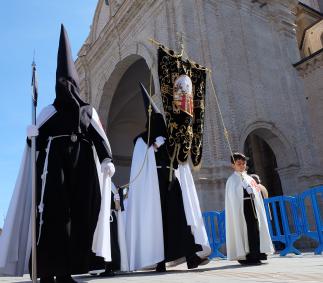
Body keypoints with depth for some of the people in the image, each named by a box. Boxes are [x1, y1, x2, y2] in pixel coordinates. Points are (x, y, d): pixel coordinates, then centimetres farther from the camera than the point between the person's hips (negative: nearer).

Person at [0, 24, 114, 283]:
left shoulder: (89, 111, 21)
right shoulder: (49, 111, 19)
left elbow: (100, 138, 9)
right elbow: (38, 140, 12)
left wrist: (107, 160, -7)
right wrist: (32, 136, -12)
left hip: (83, 164, 2)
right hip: (55, 162, -1)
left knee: (80, 214, -6)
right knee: (54, 211, -17)